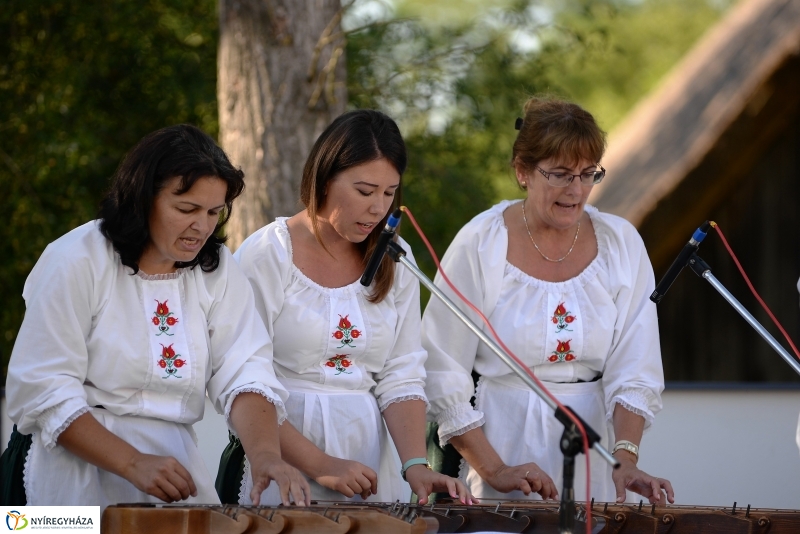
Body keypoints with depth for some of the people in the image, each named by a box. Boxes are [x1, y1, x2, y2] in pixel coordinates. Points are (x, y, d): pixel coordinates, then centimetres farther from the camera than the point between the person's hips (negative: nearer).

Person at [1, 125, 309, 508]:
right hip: (75, 471, -4)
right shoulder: (77, 261, -8)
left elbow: (245, 375, -5)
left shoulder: (218, 271, 5)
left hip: (172, 461, 4)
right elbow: (42, 391, -12)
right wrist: (133, 463, -22)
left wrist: (265, 453, -26)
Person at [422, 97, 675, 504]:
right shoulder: (479, 245, -9)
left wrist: (626, 457, -21)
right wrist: (493, 469, -16)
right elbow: (443, 376, -9)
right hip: (503, 435, -2)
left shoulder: (620, 244, -2)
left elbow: (634, 372, -6)